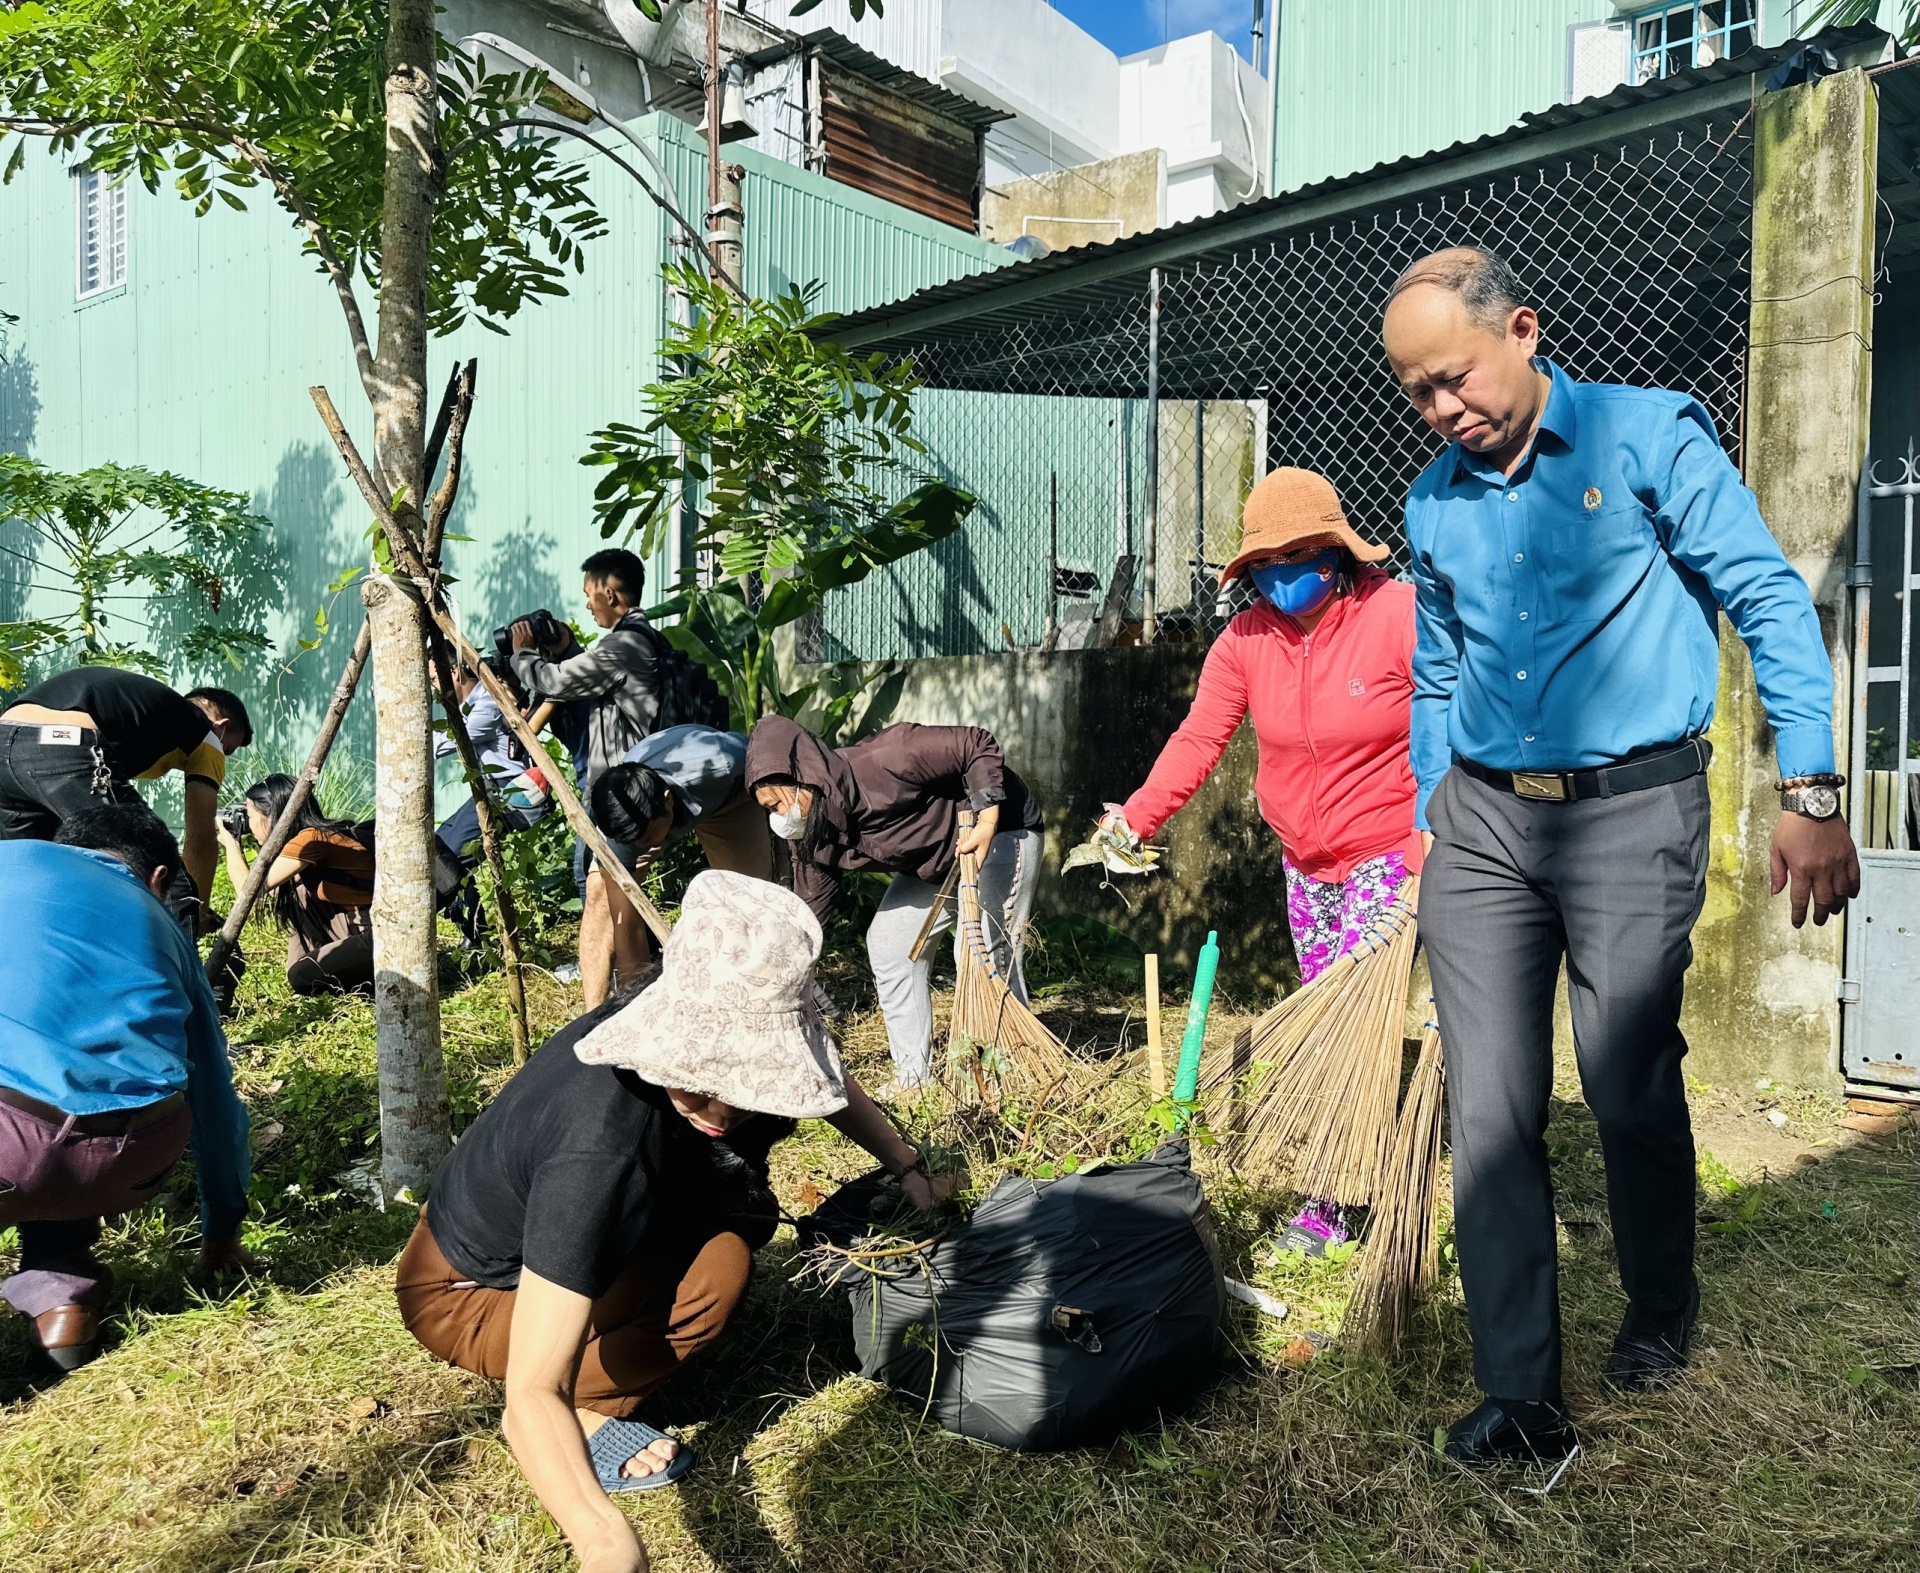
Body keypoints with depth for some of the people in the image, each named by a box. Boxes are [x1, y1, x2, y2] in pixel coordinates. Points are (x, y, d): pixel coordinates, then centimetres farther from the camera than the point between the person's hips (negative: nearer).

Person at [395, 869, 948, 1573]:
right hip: (468, 1294, -7)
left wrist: (908, 1167, 5)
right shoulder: (599, 1147, -43)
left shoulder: (732, 1032, -22)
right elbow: (533, 1390, -43)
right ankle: (586, 1408, -5)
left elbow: (826, 1079, 3)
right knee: (717, 1266, -28)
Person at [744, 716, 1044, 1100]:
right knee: (887, 941, 3)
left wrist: (986, 824, -34)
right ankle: (914, 1075, 11)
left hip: (1001, 829, -8)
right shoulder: (815, 837, -10)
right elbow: (806, 913, -1)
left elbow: (979, 745, -30)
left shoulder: (881, 762, -35)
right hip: (933, 860, 8)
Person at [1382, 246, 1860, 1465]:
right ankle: (1523, 1396, 9)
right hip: (1481, 820, 4)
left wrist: (1812, 790, -9)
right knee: (1490, 1112, -2)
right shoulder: (1434, 502, 11)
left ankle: (1663, 1315, 36)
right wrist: (1425, 829, 18)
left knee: (1632, 1093, 6)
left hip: (1632, 812, -3)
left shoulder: (1650, 435, -2)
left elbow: (1771, 600, -4)